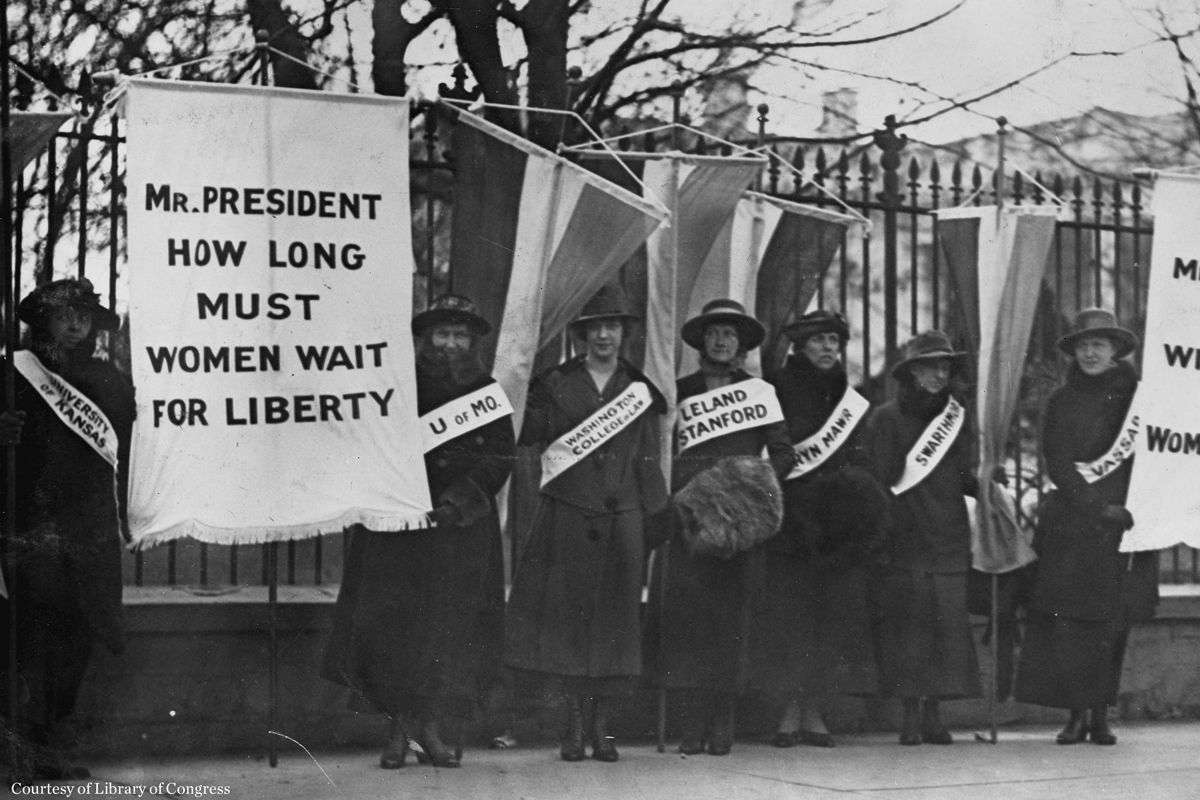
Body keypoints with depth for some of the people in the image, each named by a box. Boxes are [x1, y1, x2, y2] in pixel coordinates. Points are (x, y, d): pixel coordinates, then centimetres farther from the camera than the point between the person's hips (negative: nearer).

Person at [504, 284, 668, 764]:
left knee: (614, 617, 0)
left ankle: (603, 728, 6)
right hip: (567, 517, -1)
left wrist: (660, 517, 8)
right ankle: (572, 727, 1)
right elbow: (527, 437, 6)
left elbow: (649, 463, 13)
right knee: (565, 614, -5)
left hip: (622, 521, 1)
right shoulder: (555, 385, 8)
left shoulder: (639, 391, 13)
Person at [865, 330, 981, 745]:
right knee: (907, 621, -6)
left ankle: (933, 714, 3)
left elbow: (966, 478, 13)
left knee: (948, 620, -3)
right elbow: (881, 477, -2)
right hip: (902, 537, -3)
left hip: (948, 538, 3)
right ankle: (911, 714, -2)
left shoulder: (954, 418, 16)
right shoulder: (886, 418, 3)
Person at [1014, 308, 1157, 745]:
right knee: (1067, 620, -7)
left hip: (1122, 524, 0)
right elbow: (1057, 464, 0)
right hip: (1071, 524, 0)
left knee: (1112, 621, -1)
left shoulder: (1138, 396, 7)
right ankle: (1078, 713, -1)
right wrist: (1097, 508, -11)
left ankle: (1100, 715, 6)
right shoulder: (1062, 401, 7)